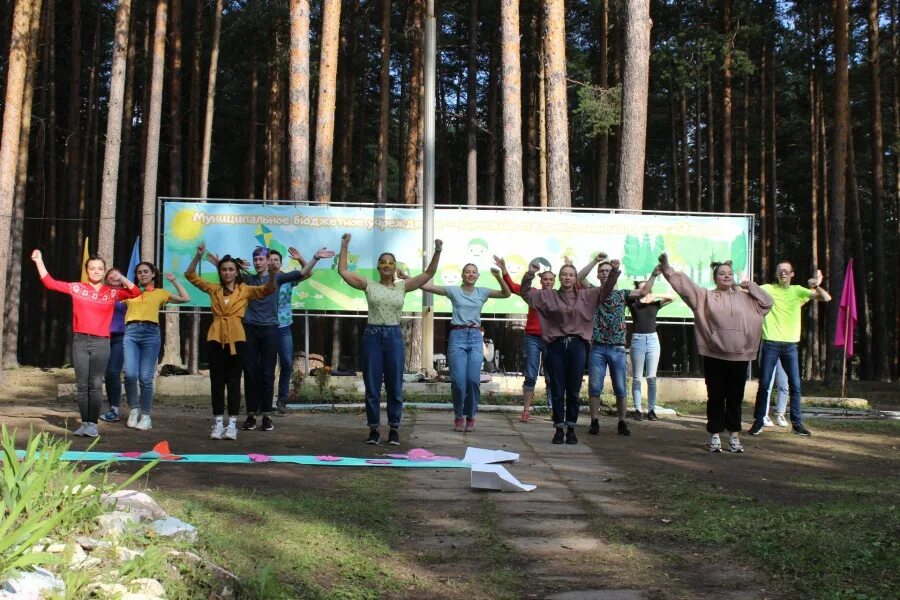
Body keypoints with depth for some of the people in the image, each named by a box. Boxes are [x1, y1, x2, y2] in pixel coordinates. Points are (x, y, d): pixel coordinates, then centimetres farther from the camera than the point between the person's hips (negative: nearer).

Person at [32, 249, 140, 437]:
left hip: (101, 343, -1)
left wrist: (121, 278, -8)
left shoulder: (112, 292, 6)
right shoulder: (77, 288, 7)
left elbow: (135, 293, 1)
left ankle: (93, 424, -1)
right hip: (80, 341, 1)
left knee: (96, 385, -5)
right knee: (82, 385, 3)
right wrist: (39, 261, 5)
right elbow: (50, 283, 8)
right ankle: (84, 423, 9)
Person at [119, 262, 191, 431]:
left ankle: (145, 416, 4)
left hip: (151, 333, -1)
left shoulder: (160, 293, 20)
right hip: (131, 332, 1)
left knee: (145, 378, -4)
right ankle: (134, 410, 5)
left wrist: (174, 281, 18)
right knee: (130, 374, -13)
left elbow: (186, 298, 17)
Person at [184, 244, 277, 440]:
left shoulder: (245, 290, 6)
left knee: (234, 381, 1)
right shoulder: (213, 289, 12)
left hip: (236, 338, -2)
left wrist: (272, 276, -25)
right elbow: (190, 275, 11)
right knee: (217, 381, 4)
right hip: (216, 337, 2)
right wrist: (198, 256, -3)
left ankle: (232, 423, 4)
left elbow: (268, 290, -5)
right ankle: (218, 423, 9)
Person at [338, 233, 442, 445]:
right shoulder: (369, 285, 4)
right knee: (372, 386, 4)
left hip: (394, 335, 1)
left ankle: (394, 429, 16)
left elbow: (428, 274, 6)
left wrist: (437, 252, -5)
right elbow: (343, 271, 0)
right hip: (372, 335, -1)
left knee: (394, 386, 5)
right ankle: (374, 429, 14)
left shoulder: (402, 286, 7)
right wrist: (344, 247, -3)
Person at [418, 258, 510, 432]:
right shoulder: (453, 290, 4)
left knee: (473, 379, -8)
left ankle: (470, 416, 11)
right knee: (458, 380, -8)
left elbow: (507, 294, 2)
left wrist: (498, 276, -12)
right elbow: (427, 286, 0)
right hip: (457, 335, -2)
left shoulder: (482, 292, 10)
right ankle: (458, 416, 12)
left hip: (476, 337, 2)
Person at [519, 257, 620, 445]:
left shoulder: (586, 295, 9)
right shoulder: (548, 295, 7)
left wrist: (614, 271, -9)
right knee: (558, 391, 4)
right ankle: (559, 429, 12)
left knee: (574, 391, 5)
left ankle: (571, 429, 14)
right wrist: (530, 274, -10)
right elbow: (525, 292, 5)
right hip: (556, 346, -1)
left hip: (577, 346, 1)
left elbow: (606, 288, 7)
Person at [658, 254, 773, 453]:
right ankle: (714, 436, 12)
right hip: (714, 356, -2)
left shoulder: (745, 298, 12)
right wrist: (667, 267, -13)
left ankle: (734, 436, 16)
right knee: (716, 397, 4)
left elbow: (768, 302, 12)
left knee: (735, 398, 7)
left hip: (739, 356, 2)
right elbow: (684, 284, -4)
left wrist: (751, 286, 6)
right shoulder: (705, 296, 4)